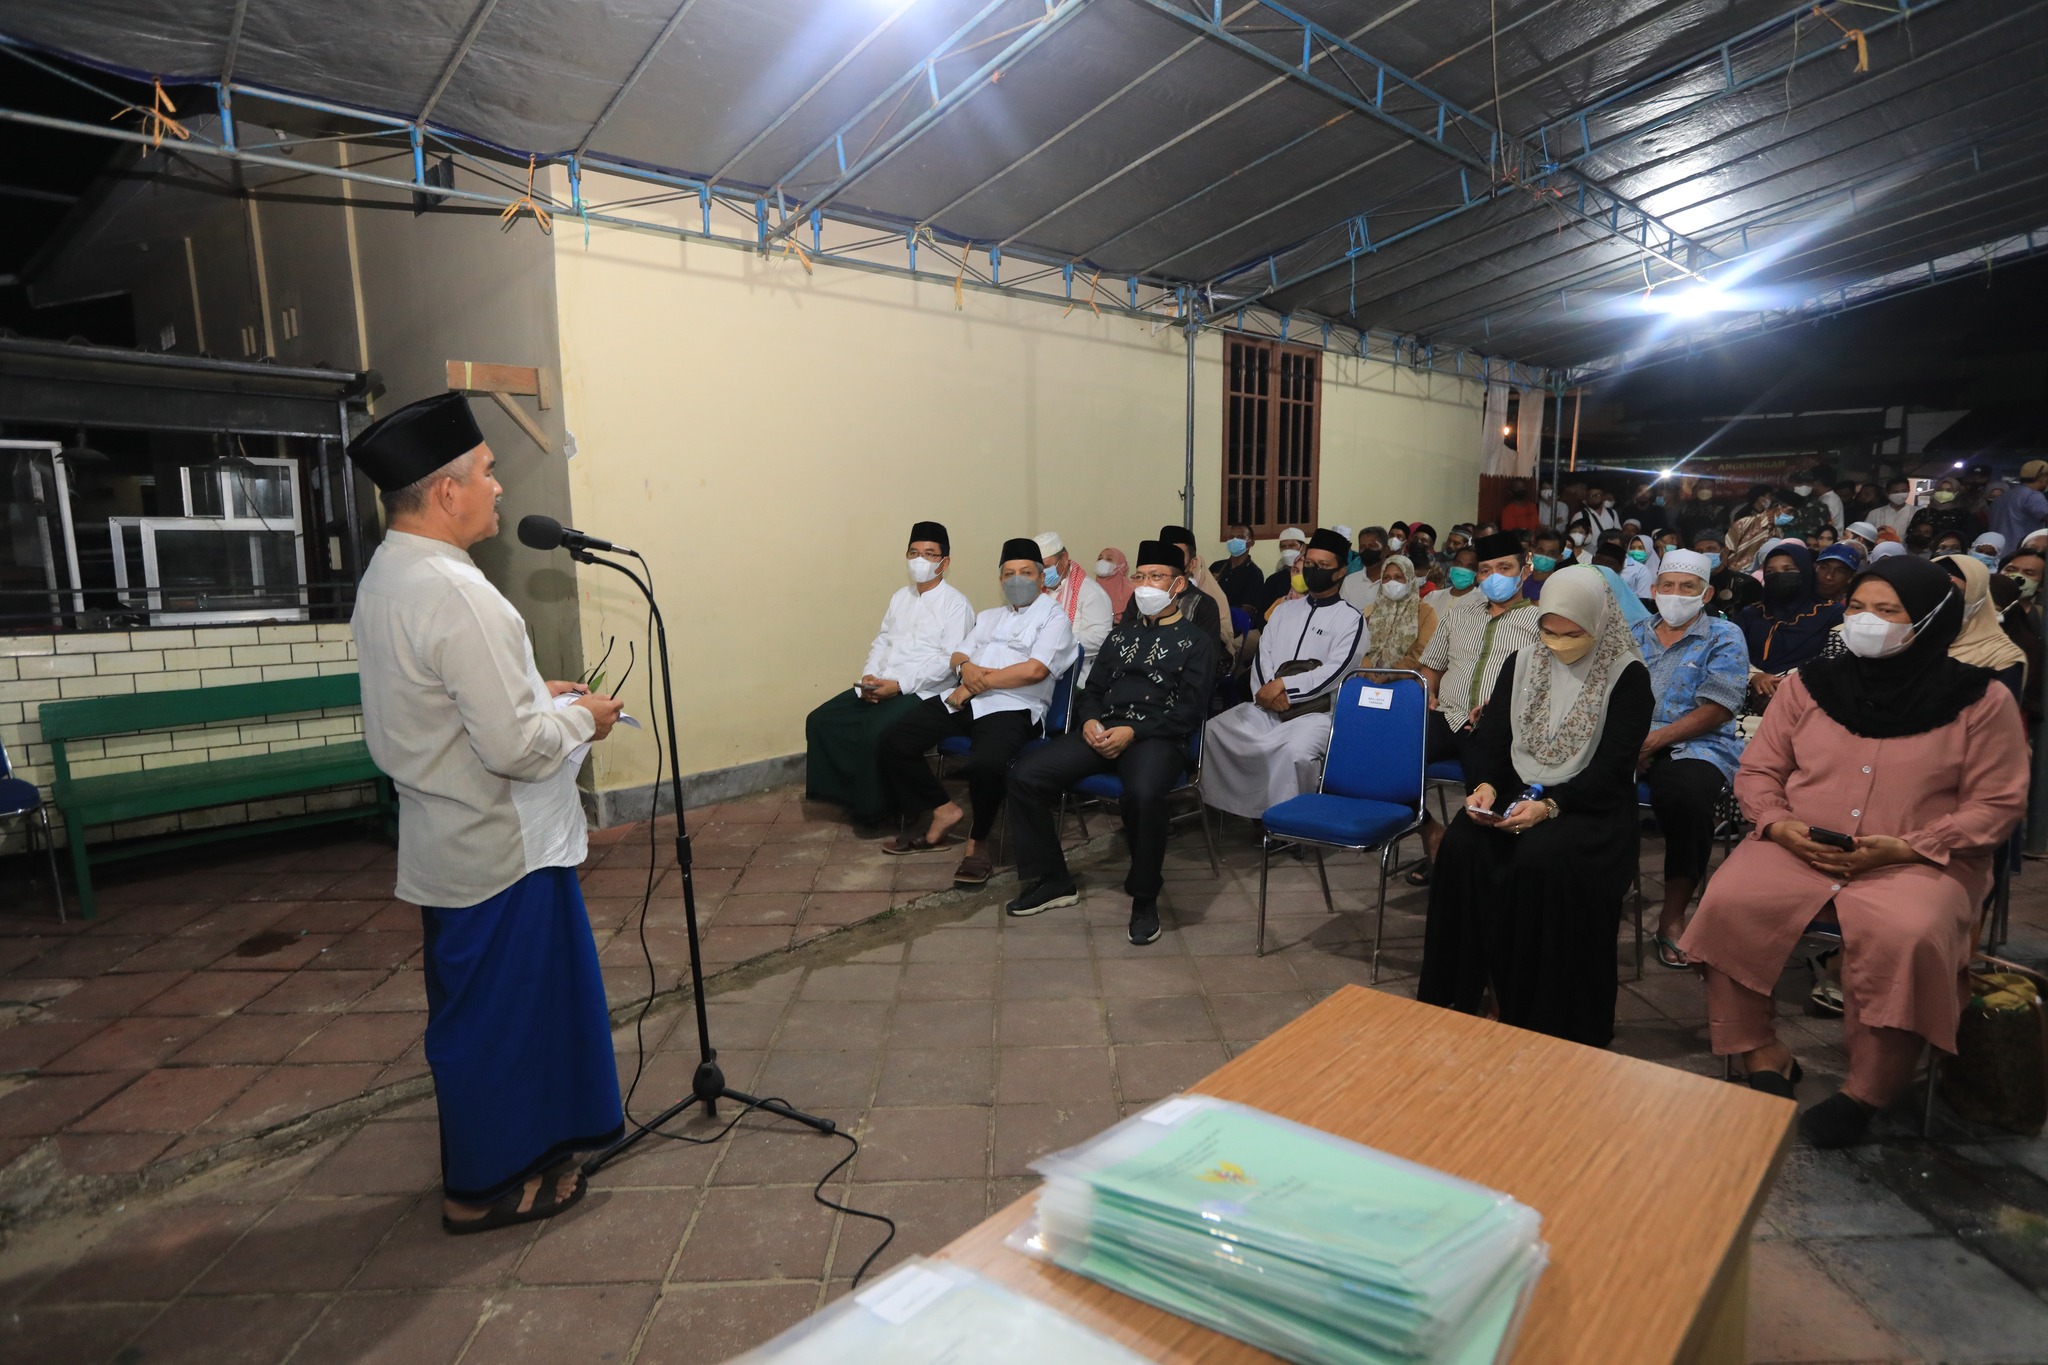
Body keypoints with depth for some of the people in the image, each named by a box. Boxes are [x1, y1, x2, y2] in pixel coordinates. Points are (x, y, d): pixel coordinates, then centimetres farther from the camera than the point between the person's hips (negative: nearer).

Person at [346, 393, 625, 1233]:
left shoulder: (383, 579, 6)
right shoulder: (455, 594, -26)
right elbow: (517, 747, -27)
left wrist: (535, 694, 10)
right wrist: (579, 717, -10)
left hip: (449, 841, 10)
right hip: (497, 848, -10)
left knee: (481, 1004, 22)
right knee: (496, 1012, 7)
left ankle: (525, 1139, 40)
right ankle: (487, 1186, 24)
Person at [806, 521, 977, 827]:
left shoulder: (956, 603, -4)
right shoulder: (901, 597, 19)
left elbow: (949, 660, -14)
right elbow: (881, 642, 19)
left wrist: (899, 685, -21)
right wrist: (869, 677, -3)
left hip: (922, 691, -7)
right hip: (878, 687, 8)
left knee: (875, 732, -32)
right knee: (820, 721, -9)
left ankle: (873, 807, -9)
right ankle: (850, 791, 2)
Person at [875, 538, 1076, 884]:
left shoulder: (1053, 618, 6)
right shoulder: (989, 616, 28)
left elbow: (1034, 670, -10)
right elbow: (957, 656, 21)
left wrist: (979, 682, -8)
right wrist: (966, 668, -5)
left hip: (1011, 708, -7)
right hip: (962, 700, 7)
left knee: (985, 763, -37)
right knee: (894, 741, -10)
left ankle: (977, 842, -12)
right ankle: (944, 811, 3)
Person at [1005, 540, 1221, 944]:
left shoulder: (1196, 642, 7)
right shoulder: (1121, 634, 24)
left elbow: (1190, 710, -4)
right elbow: (1092, 689, 21)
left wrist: (1132, 732, -16)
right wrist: (1089, 721, -3)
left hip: (1156, 737, -5)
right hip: (1101, 731, 6)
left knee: (1143, 793, -39)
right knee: (1025, 775, -15)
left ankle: (1145, 898, -16)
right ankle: (1052, 880, 0)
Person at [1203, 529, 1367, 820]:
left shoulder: (1351, 619, 2)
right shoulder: (1284, 609, 19)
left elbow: (1334, 673, -10)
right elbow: (1262, 655, 9)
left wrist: (1283, 685, -13)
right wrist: (1269, 690, -11)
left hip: (1317, 712, -5)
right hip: (1267, 707, 5)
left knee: (1295, 750, -37)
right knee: (1213, 731, -17)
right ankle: (1244, 807, -7)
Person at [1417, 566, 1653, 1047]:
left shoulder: (1628, 676, -4)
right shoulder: (1523, 662, 8)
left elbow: (1611, 770, -12)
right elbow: (1489, 738, 6)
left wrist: (1549, 805, -28)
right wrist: (1484, 785, -16)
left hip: (1589, 807, -4)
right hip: (1516, 791, 4)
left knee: (1540, 860, -35)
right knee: (1461, 848, -27)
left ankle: (1546, 1018, -18)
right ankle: (1458, 996, -15)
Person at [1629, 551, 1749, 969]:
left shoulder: (1724, 638, 6)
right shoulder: (1634, 634, 19)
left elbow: (1718, 709, -6)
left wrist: (1654, 741, -16)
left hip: (1696, 746, -3)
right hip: (1629, 743, 3)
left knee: (1686, 793, -37)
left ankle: (1673, 915, -18)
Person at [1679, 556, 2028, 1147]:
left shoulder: (1980, 701, 1)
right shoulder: (1810, 685, 7)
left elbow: (1997, 805, -1)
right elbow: (1757, 770, 10)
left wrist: (1906, 846, -15)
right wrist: (1779, 825, -10)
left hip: (1921, 862, -2)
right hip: (1798, 849, 2)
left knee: (1906, 937, -34)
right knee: (1730, 903, -26)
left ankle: (1865, 1092, -11)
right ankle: (1762, 1057, -8)